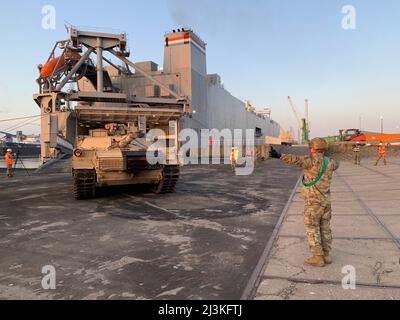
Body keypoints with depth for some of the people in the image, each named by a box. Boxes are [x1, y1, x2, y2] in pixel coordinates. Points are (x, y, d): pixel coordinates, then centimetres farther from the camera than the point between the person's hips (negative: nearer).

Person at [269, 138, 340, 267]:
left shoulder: (313, 161, -16)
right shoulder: (329, 162, 5)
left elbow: (297, 160, -32)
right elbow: (336, 164, 30)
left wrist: (279, 155, -39)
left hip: (313, 203, -7)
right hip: (325, 202, 7)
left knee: (312, 230, 2)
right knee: (325, 229, 14)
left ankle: (318, 258, 6)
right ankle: (326, 256, 22)